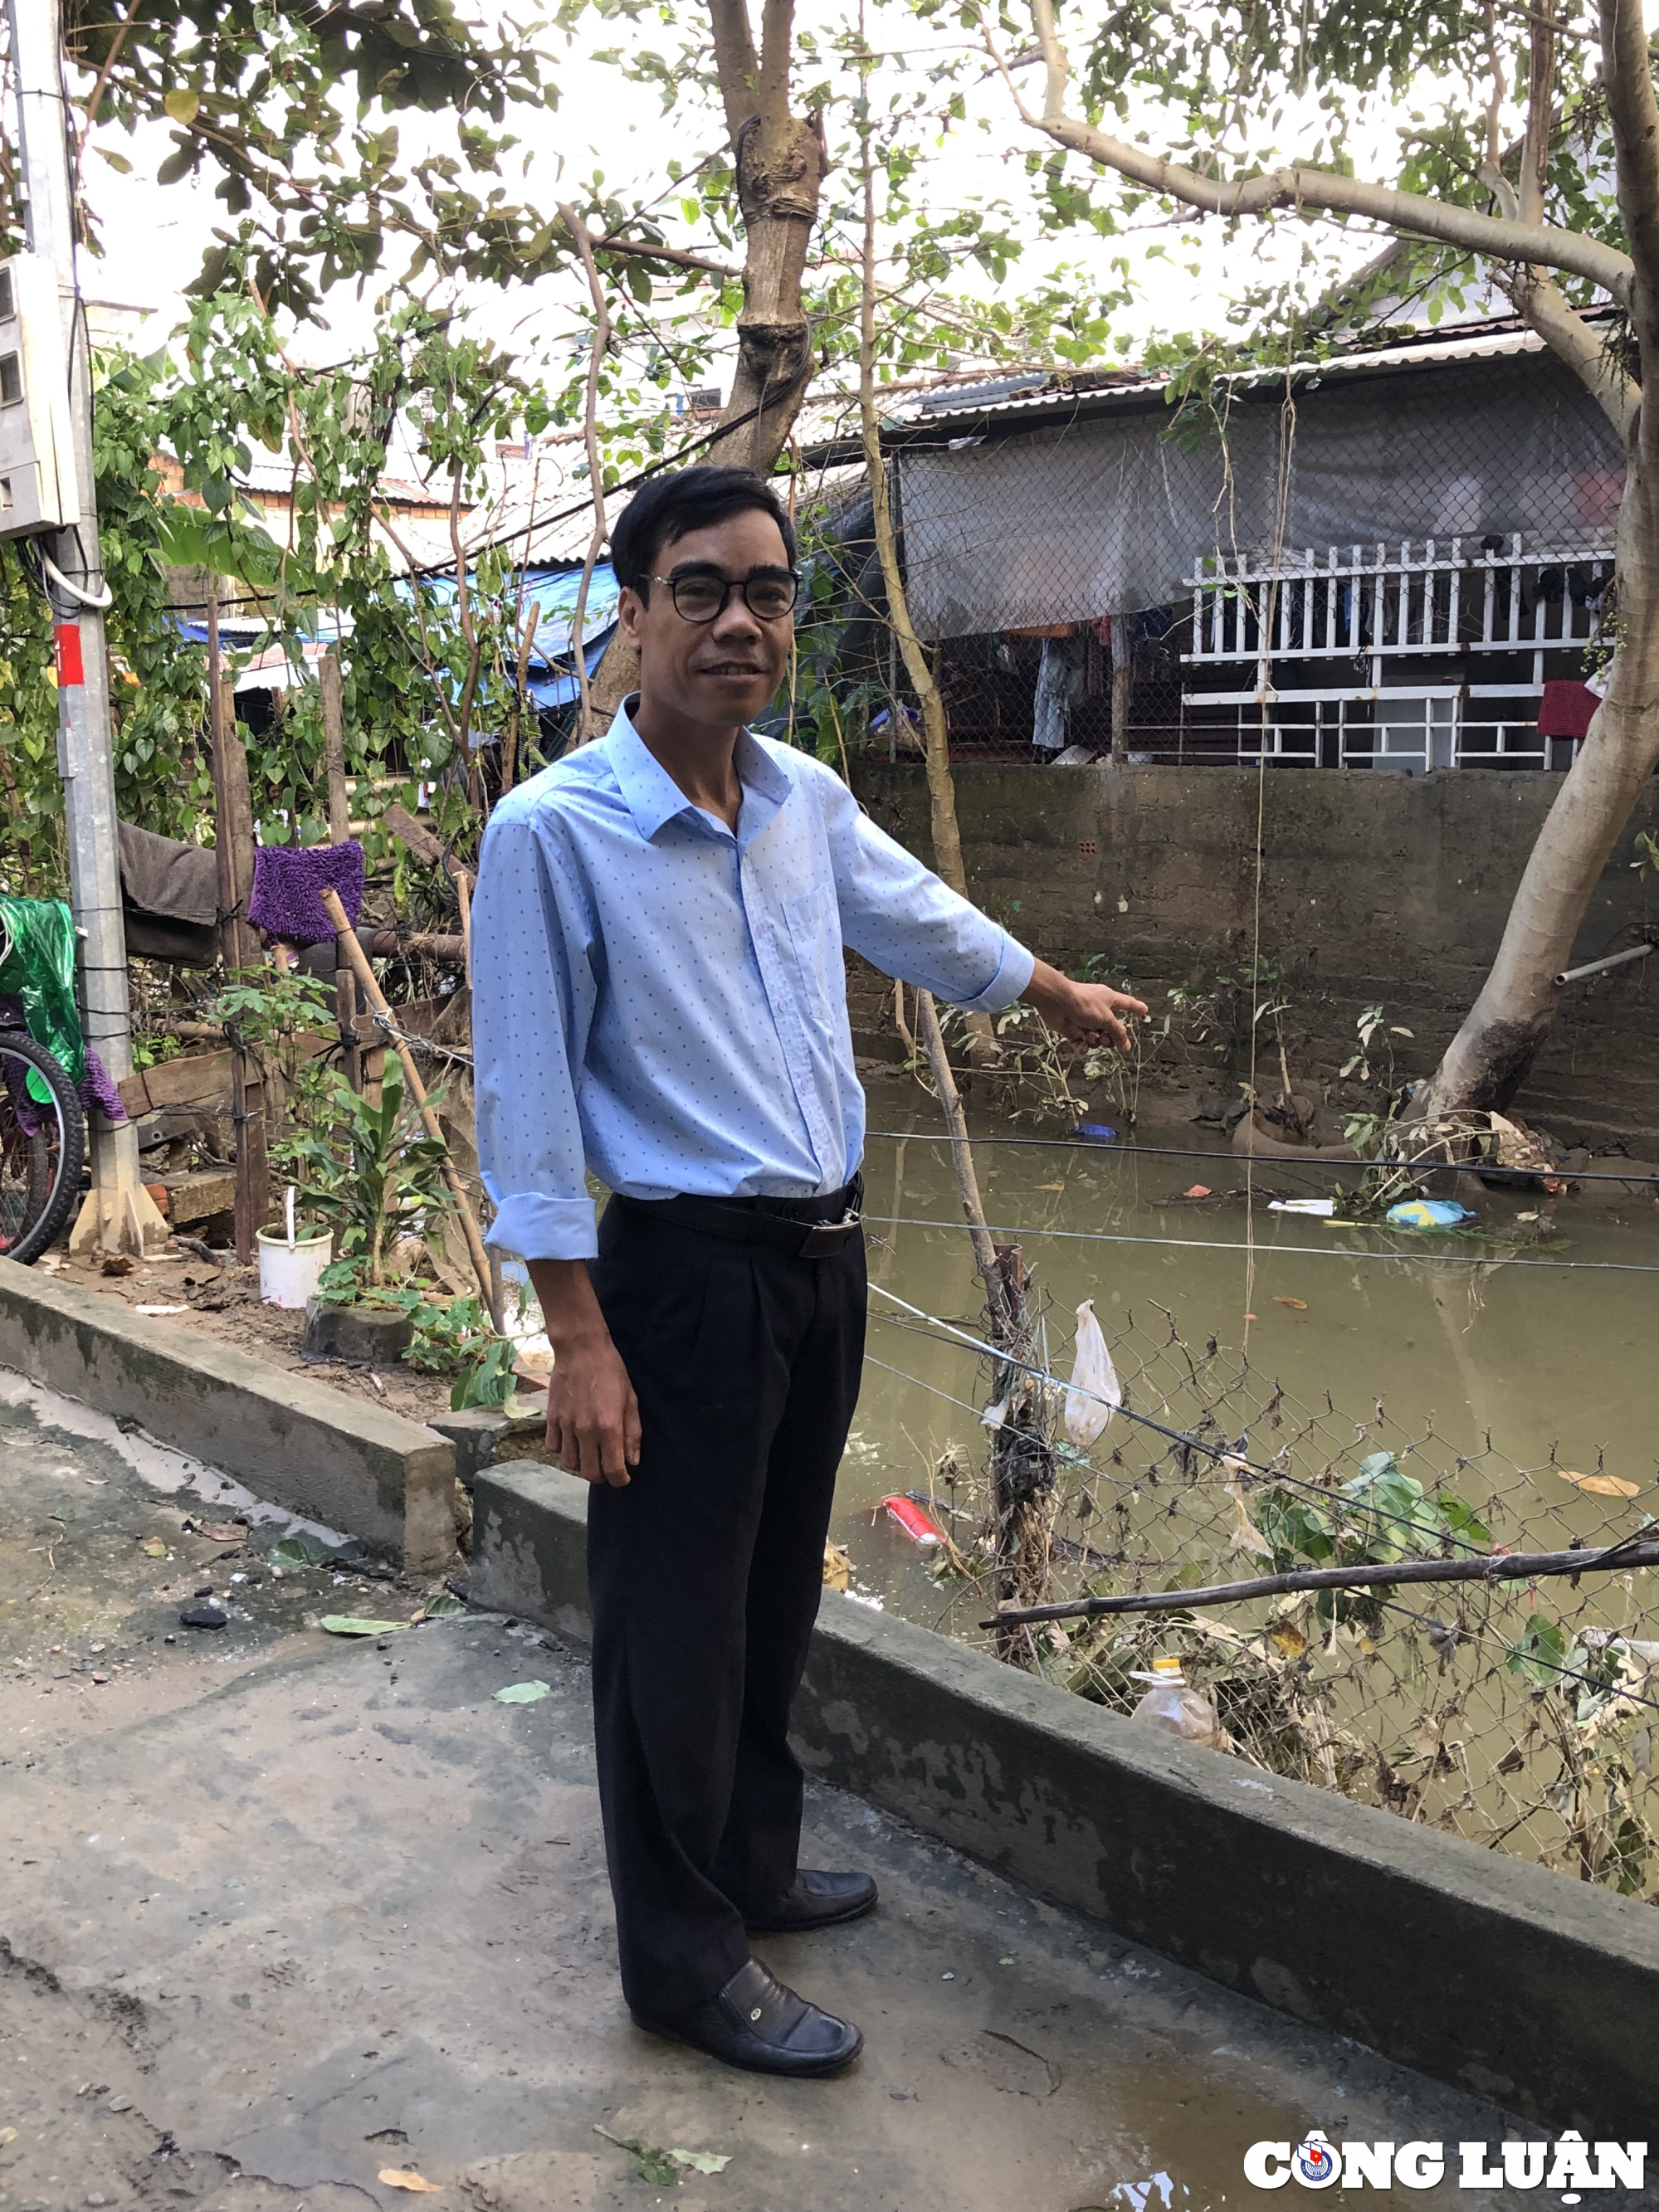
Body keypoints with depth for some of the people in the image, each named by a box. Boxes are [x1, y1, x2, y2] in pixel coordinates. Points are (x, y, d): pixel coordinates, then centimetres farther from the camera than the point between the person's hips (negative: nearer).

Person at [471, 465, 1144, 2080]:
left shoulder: (808, 799, 6)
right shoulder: (552, 831, -14)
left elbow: (920, 919, 24)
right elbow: (526, 1102, -14)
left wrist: (1065, 1001, 39)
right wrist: (580, 1340, -16)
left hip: (825, 1260, 7)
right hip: (687, 1273, -7)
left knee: (776, 1598, 20)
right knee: (676, 1627, 5)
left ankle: (750, 1869, 40)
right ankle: (683, 1962, 24)